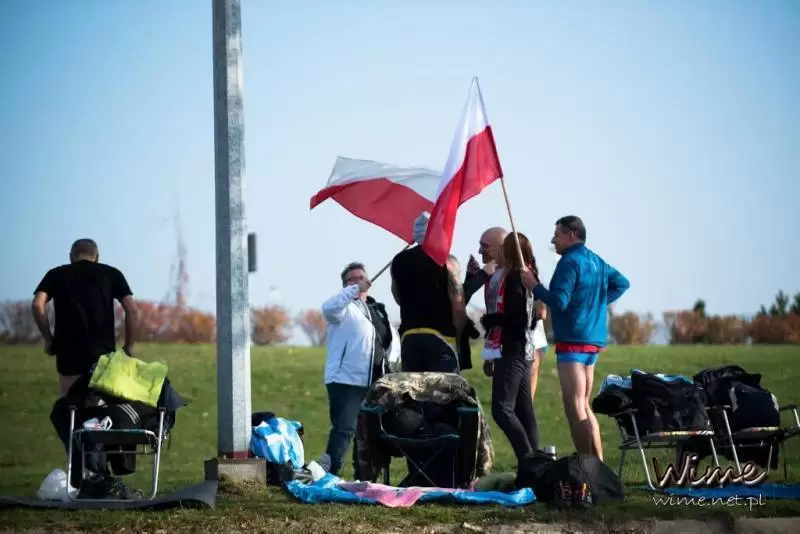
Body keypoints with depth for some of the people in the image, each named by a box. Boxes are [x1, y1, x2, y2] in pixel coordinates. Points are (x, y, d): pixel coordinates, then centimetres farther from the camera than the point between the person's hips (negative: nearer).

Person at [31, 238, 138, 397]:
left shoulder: (56, 274, 14)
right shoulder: (111, 273, 13)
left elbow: (37, 305, -3)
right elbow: (131, 309, 1)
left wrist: (48, 339, 6)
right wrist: (129, 346, 9)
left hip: (68, 354, 0)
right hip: (103, 353, 0)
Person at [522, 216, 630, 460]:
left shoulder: (570, 262, -12)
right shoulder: (596, 261, 15)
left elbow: (559, 302, -20)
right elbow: (622, 283, 27)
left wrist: (534, 286, -8)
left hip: (573, 342, -9)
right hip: (594, 339, 9)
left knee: (575, 409, -10)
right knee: (584, 407, 16)